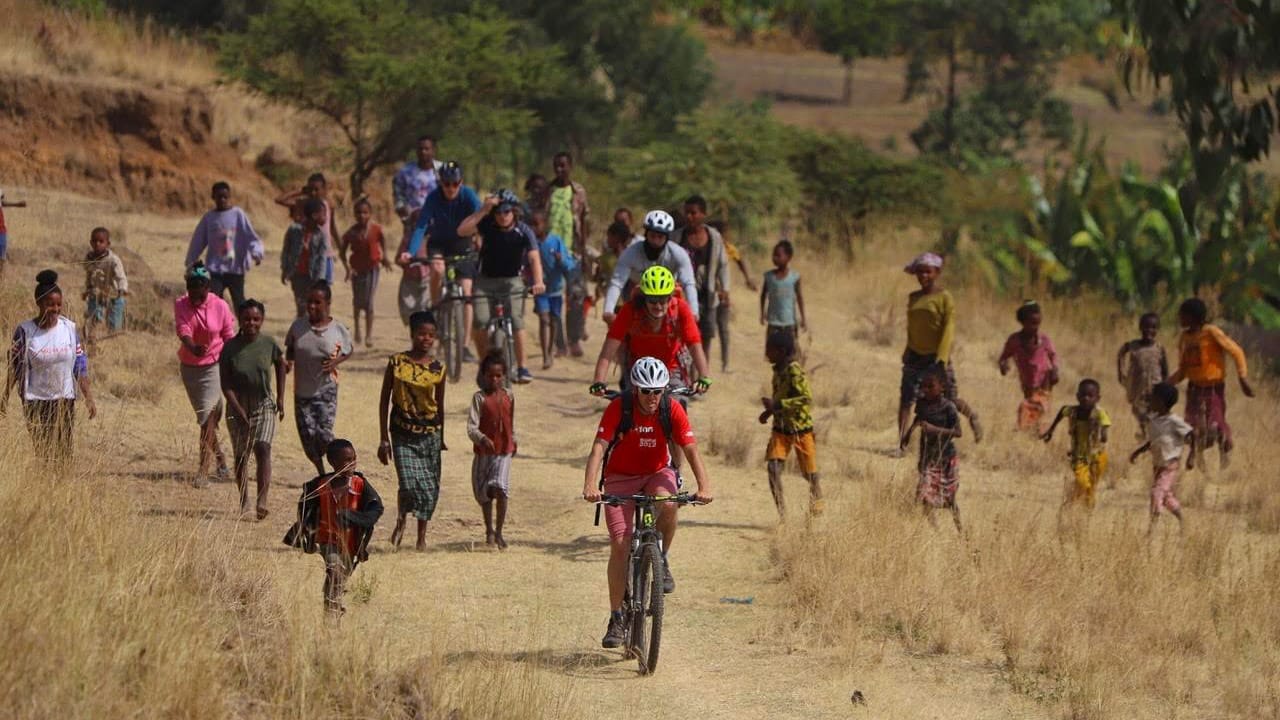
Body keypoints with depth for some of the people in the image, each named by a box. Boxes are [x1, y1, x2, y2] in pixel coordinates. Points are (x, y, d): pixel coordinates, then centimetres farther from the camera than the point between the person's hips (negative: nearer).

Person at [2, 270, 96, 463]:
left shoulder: (70, 329, 0)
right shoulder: (25, 331, -7)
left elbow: (80, 367, 4)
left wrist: (89, 398, 1)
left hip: (64, 399, 2)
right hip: (35, 400, -2)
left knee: (64, 451, 1)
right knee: (42, 450, -4)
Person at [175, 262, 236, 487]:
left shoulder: (220, 306, -10)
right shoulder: (181, 305, -7)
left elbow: (229, 338, -2)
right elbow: (183, 330, -22)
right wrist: (193, 348, -43)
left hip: (214, 365, -3)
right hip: (189, 366, 3)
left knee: (208, 417, -14)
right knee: (204, 417, 14)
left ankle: (203, 471, -16)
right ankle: (220, 460, 34)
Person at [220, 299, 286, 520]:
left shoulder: (268, 344, -6)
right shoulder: (231, 348, -10)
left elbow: (280, 365, 15)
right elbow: (226, 385, -8)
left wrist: (280, 398, 13)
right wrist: (239, 411, -17)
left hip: (264, 405, 0)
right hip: (238, 407, 0)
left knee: (262, 448, -17)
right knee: (241, 455, 9)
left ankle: (262, 502, -24)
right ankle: (244, 503, 24)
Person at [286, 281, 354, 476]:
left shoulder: (338, 330, -8)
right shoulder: (298, 326, -3)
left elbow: (348, 350, 9)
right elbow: (290, 348, 13)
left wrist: (335, 362, -10)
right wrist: (288, 361, -9)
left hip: (326, 391, -3)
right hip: (302, 391, 3)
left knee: (323, 434, -14)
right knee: (308, 436, 1)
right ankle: (321, 473, 24)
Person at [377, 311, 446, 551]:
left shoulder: (438, 368, 3)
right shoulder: (397, 363, -3)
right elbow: (384, 401, 1)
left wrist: (441, 439, 16)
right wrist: (384, 439, -1)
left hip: (430, 434, 3)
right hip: (403, 434, -3)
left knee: (430, 487, 4)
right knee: (410, 484, -13)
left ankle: (422, 536, 18)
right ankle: (400, 521, 16)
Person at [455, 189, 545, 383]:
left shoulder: (523, 231, -12)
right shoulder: (487, 224, -9)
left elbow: (534, 258, -23)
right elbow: (462, 230, -24)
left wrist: (538, 282, -39)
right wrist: (484, 210, -29)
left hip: (511, 281, -1)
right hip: (485, 280, 1)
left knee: (516, 321, -19)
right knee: (479, 324, -15)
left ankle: (521, 367, -10)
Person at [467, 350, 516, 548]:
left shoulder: (508, 397, 4)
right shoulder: (479, 398, -7)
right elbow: (471, 427, -16)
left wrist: (513, 442, 27)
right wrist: (482, 439, -33)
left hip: (504, 452, 0)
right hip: (483, 452, 0)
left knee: (500, 489, -16)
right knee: (484, 493, 12)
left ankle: (499, 532, -7)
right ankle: (489, 531, 30)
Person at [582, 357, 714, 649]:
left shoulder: (672, 410, -16)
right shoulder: (618, 408, -21)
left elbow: (691, 450, -20)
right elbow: (598, 448, -28)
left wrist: (704, 486, -37)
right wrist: (590, 485, -45)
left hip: (657, 473, 1)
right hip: (620, 477, -1)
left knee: (667, 503, -34)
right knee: (620, 544, -13)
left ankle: (661, 561, -7)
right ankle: (616, 619, -6)